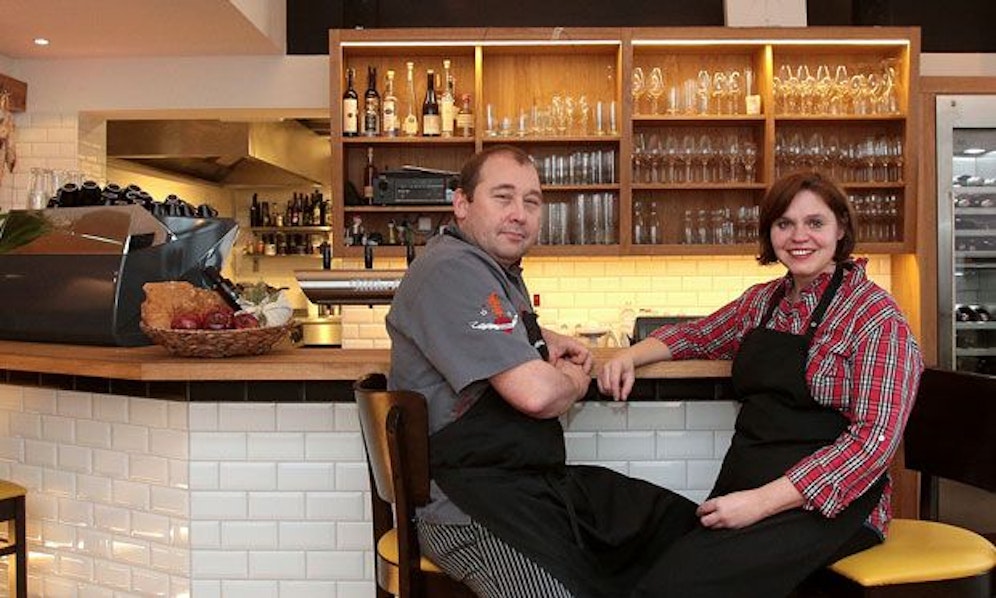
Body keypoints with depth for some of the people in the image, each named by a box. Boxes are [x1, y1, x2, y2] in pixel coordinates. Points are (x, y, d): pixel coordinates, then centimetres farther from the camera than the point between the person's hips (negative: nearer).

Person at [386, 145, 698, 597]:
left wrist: (550, 341, 16)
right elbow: (535, 393, -25)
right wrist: (576, 381, -1)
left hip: (541, 483, 10)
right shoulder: (453, 270, -17)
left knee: (690, 529, 6)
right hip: (471, 505, -10)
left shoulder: (498, 267, 15)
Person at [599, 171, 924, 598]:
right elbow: (696, 335, 28)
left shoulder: (875, 314, -6)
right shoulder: (763, 299, 12)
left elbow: (875, 436, -14)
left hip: (829, 502, -5)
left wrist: (763, 500, -20)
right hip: (742, 489, 6)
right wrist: (630, 356, 8)